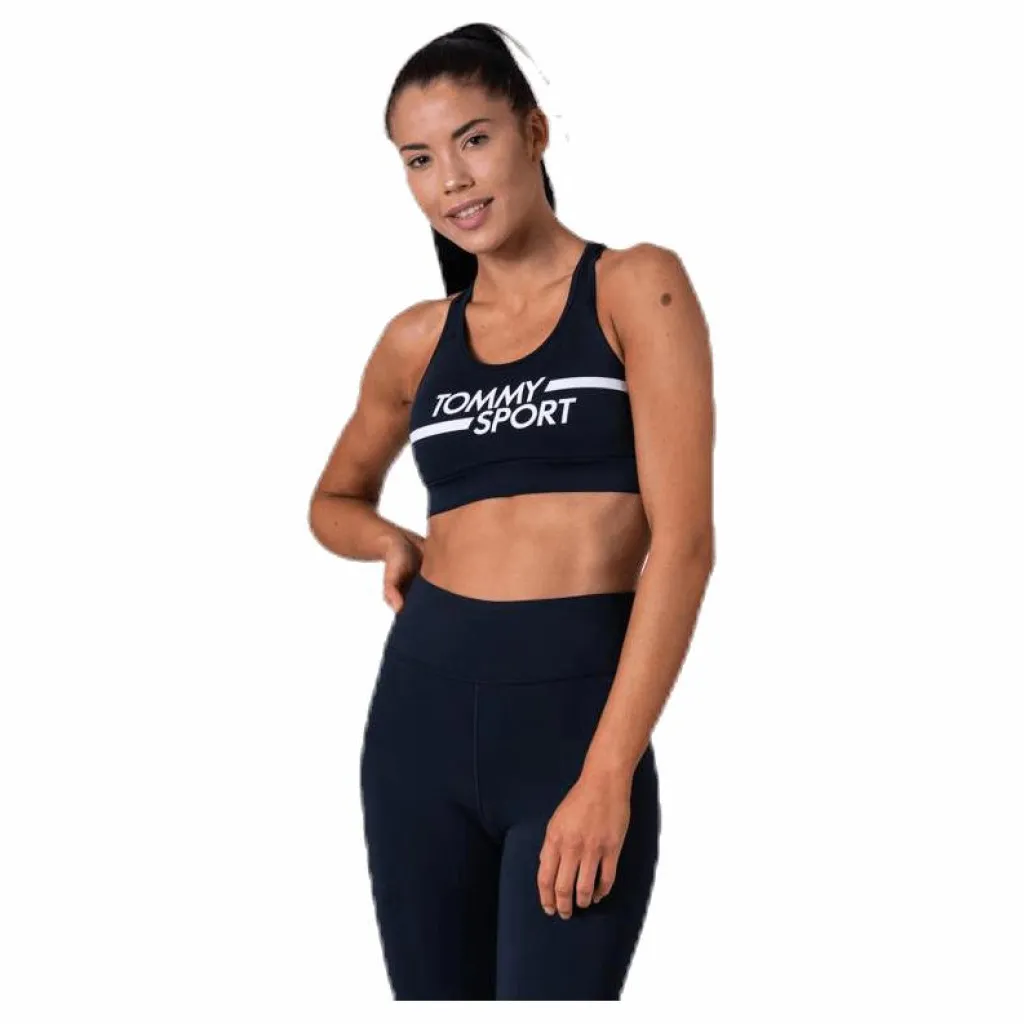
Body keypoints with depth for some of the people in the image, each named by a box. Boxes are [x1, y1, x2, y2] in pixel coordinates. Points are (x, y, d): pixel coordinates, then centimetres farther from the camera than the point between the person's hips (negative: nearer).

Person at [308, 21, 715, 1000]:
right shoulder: (418, 338, 11)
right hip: (422, 710, 5)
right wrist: (391, 541, 4)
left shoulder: (637, 287, -2)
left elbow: (683, 541, -10)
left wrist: (608, 772, -17)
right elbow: (334, 499, 29)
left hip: (577, 715, -4)